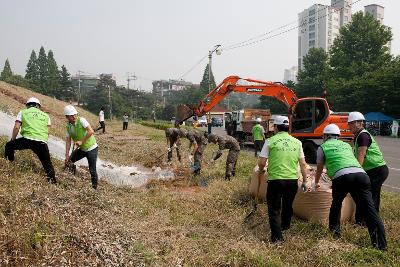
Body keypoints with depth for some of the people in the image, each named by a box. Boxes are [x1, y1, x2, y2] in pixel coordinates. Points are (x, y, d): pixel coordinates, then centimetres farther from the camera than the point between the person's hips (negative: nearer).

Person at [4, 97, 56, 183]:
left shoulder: (23, 112, 17)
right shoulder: (45, 115, 23)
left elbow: (16, 128, 10)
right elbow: (48, 131, 16)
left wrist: (13, 140, 22)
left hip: (28, 139, -2)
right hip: (42, 142, 2)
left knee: (9, 146, 25)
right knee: (47, 164, 13)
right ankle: (53, 180, 6)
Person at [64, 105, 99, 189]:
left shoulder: (81, 120, -19)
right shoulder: (68, 126, 0)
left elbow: (91, 131, -29)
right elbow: (68, 141, -1)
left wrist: (81, 141, -28)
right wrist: (67, 155, -7)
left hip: (91, 148, -7)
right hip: (81, 149, 7)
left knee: (92, 170, -5)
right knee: (68, 161, 12)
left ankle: (94, 187, 10)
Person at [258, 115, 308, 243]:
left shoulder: (271, 141, -5)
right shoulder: (297, 142, 6)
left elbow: (262, 162, -6)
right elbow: (303, 164, 7)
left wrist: (261, 170, 16)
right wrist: (304, 181, 16)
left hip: (276, 179, -4)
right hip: (293, 180, 4)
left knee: (274, 209, 7)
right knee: (288, 205, 25)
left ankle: (277, 237, 2)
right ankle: (285, 226, 47)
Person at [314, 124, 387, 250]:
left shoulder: (323, 147, 21)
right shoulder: (346, 145, 34)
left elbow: (319, 169, 31)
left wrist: (316, 183, 51)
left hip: (342, 177, -3)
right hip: (361, 174, 3)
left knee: (336, 203, 24)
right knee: (369, 209, -1)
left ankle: (334, 230, 33)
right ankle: (381, 244, -6)